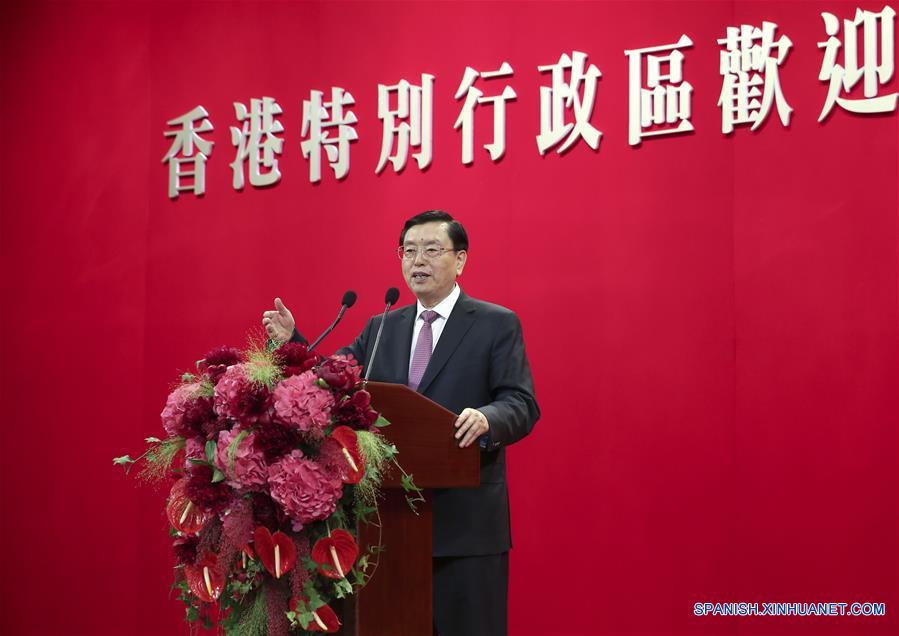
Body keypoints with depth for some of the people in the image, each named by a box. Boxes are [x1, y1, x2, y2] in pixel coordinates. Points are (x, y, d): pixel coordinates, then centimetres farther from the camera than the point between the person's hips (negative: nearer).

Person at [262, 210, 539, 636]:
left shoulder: (497, 324, 0)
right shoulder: (382, 328, 15)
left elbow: (522, 405, -8)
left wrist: (487, 419, -30)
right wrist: (291, 342, -3)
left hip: (465, 519, -4)